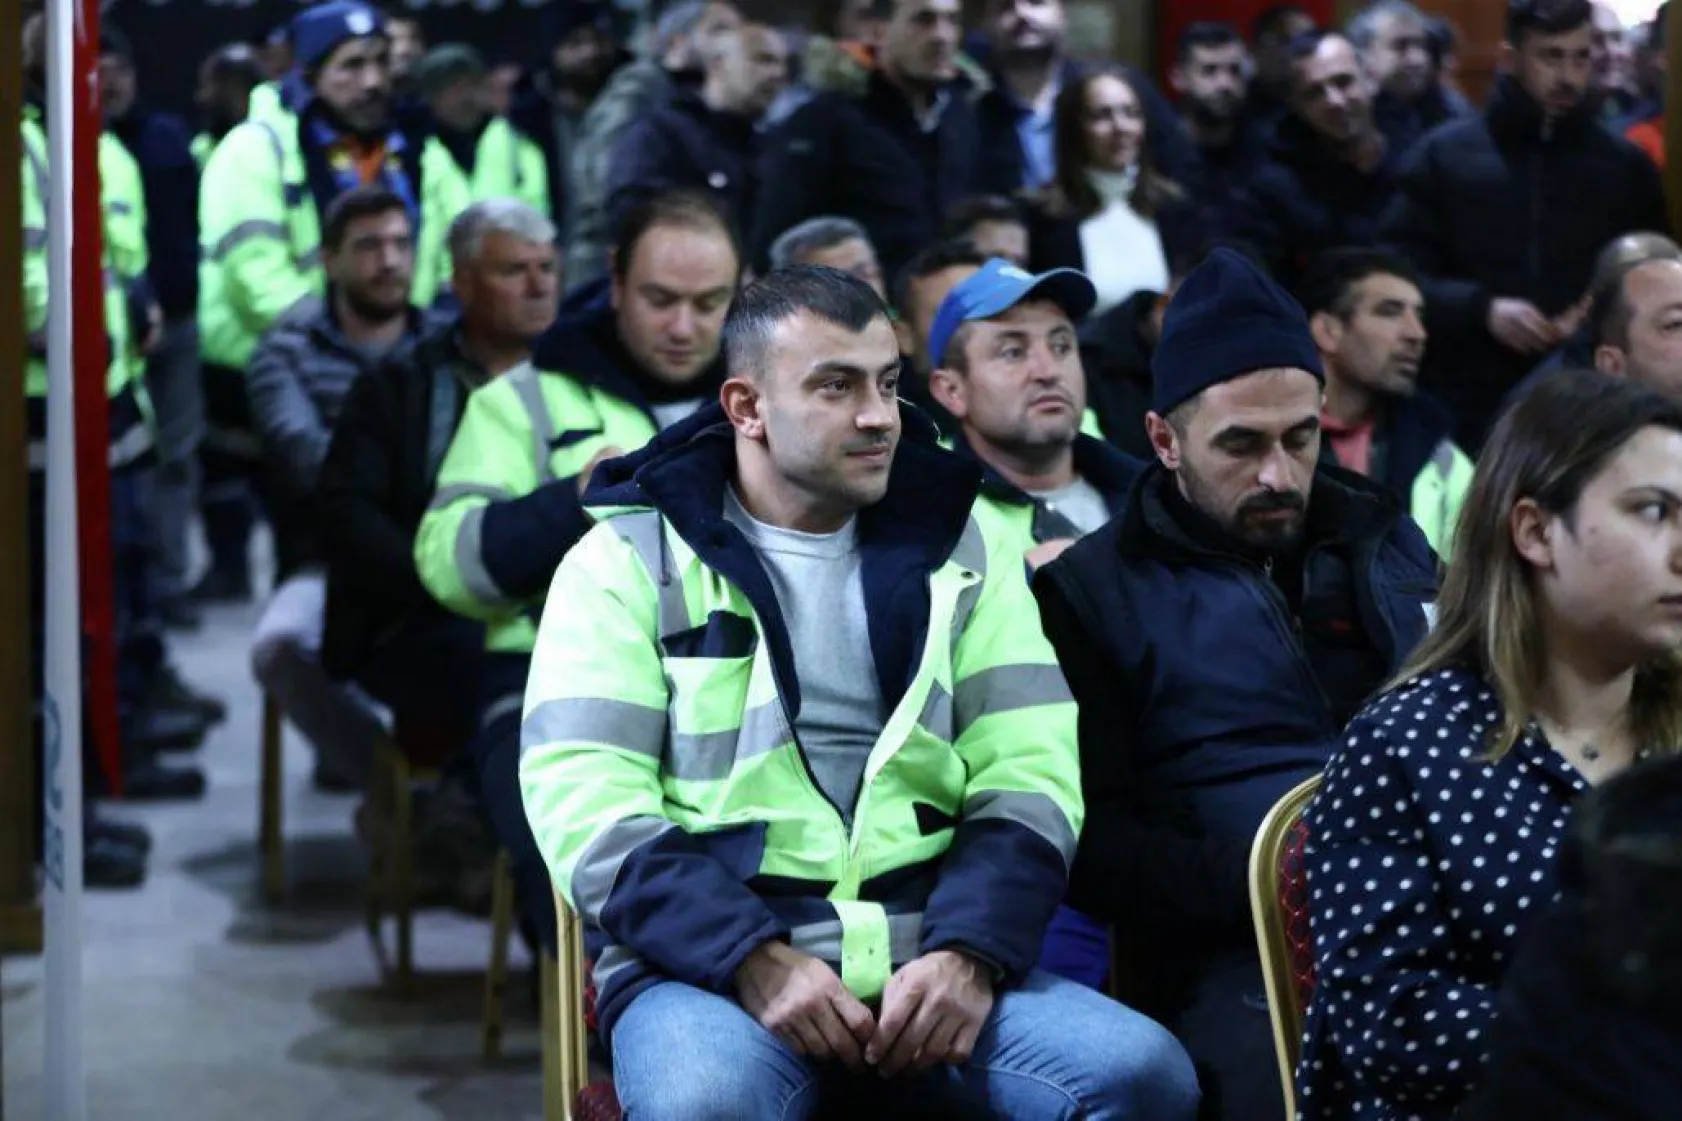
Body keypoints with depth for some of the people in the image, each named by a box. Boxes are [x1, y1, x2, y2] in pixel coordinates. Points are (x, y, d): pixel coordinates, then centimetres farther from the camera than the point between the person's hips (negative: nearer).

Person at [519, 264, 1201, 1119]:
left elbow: (1027, 776, 6)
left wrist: (969, 952, -12)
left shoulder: (958, 546, 15)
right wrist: (754, 961, -18)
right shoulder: (631, 560, 6)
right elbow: (589, 805, -4)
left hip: (931, 961, 3)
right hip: (711, 965, -3)